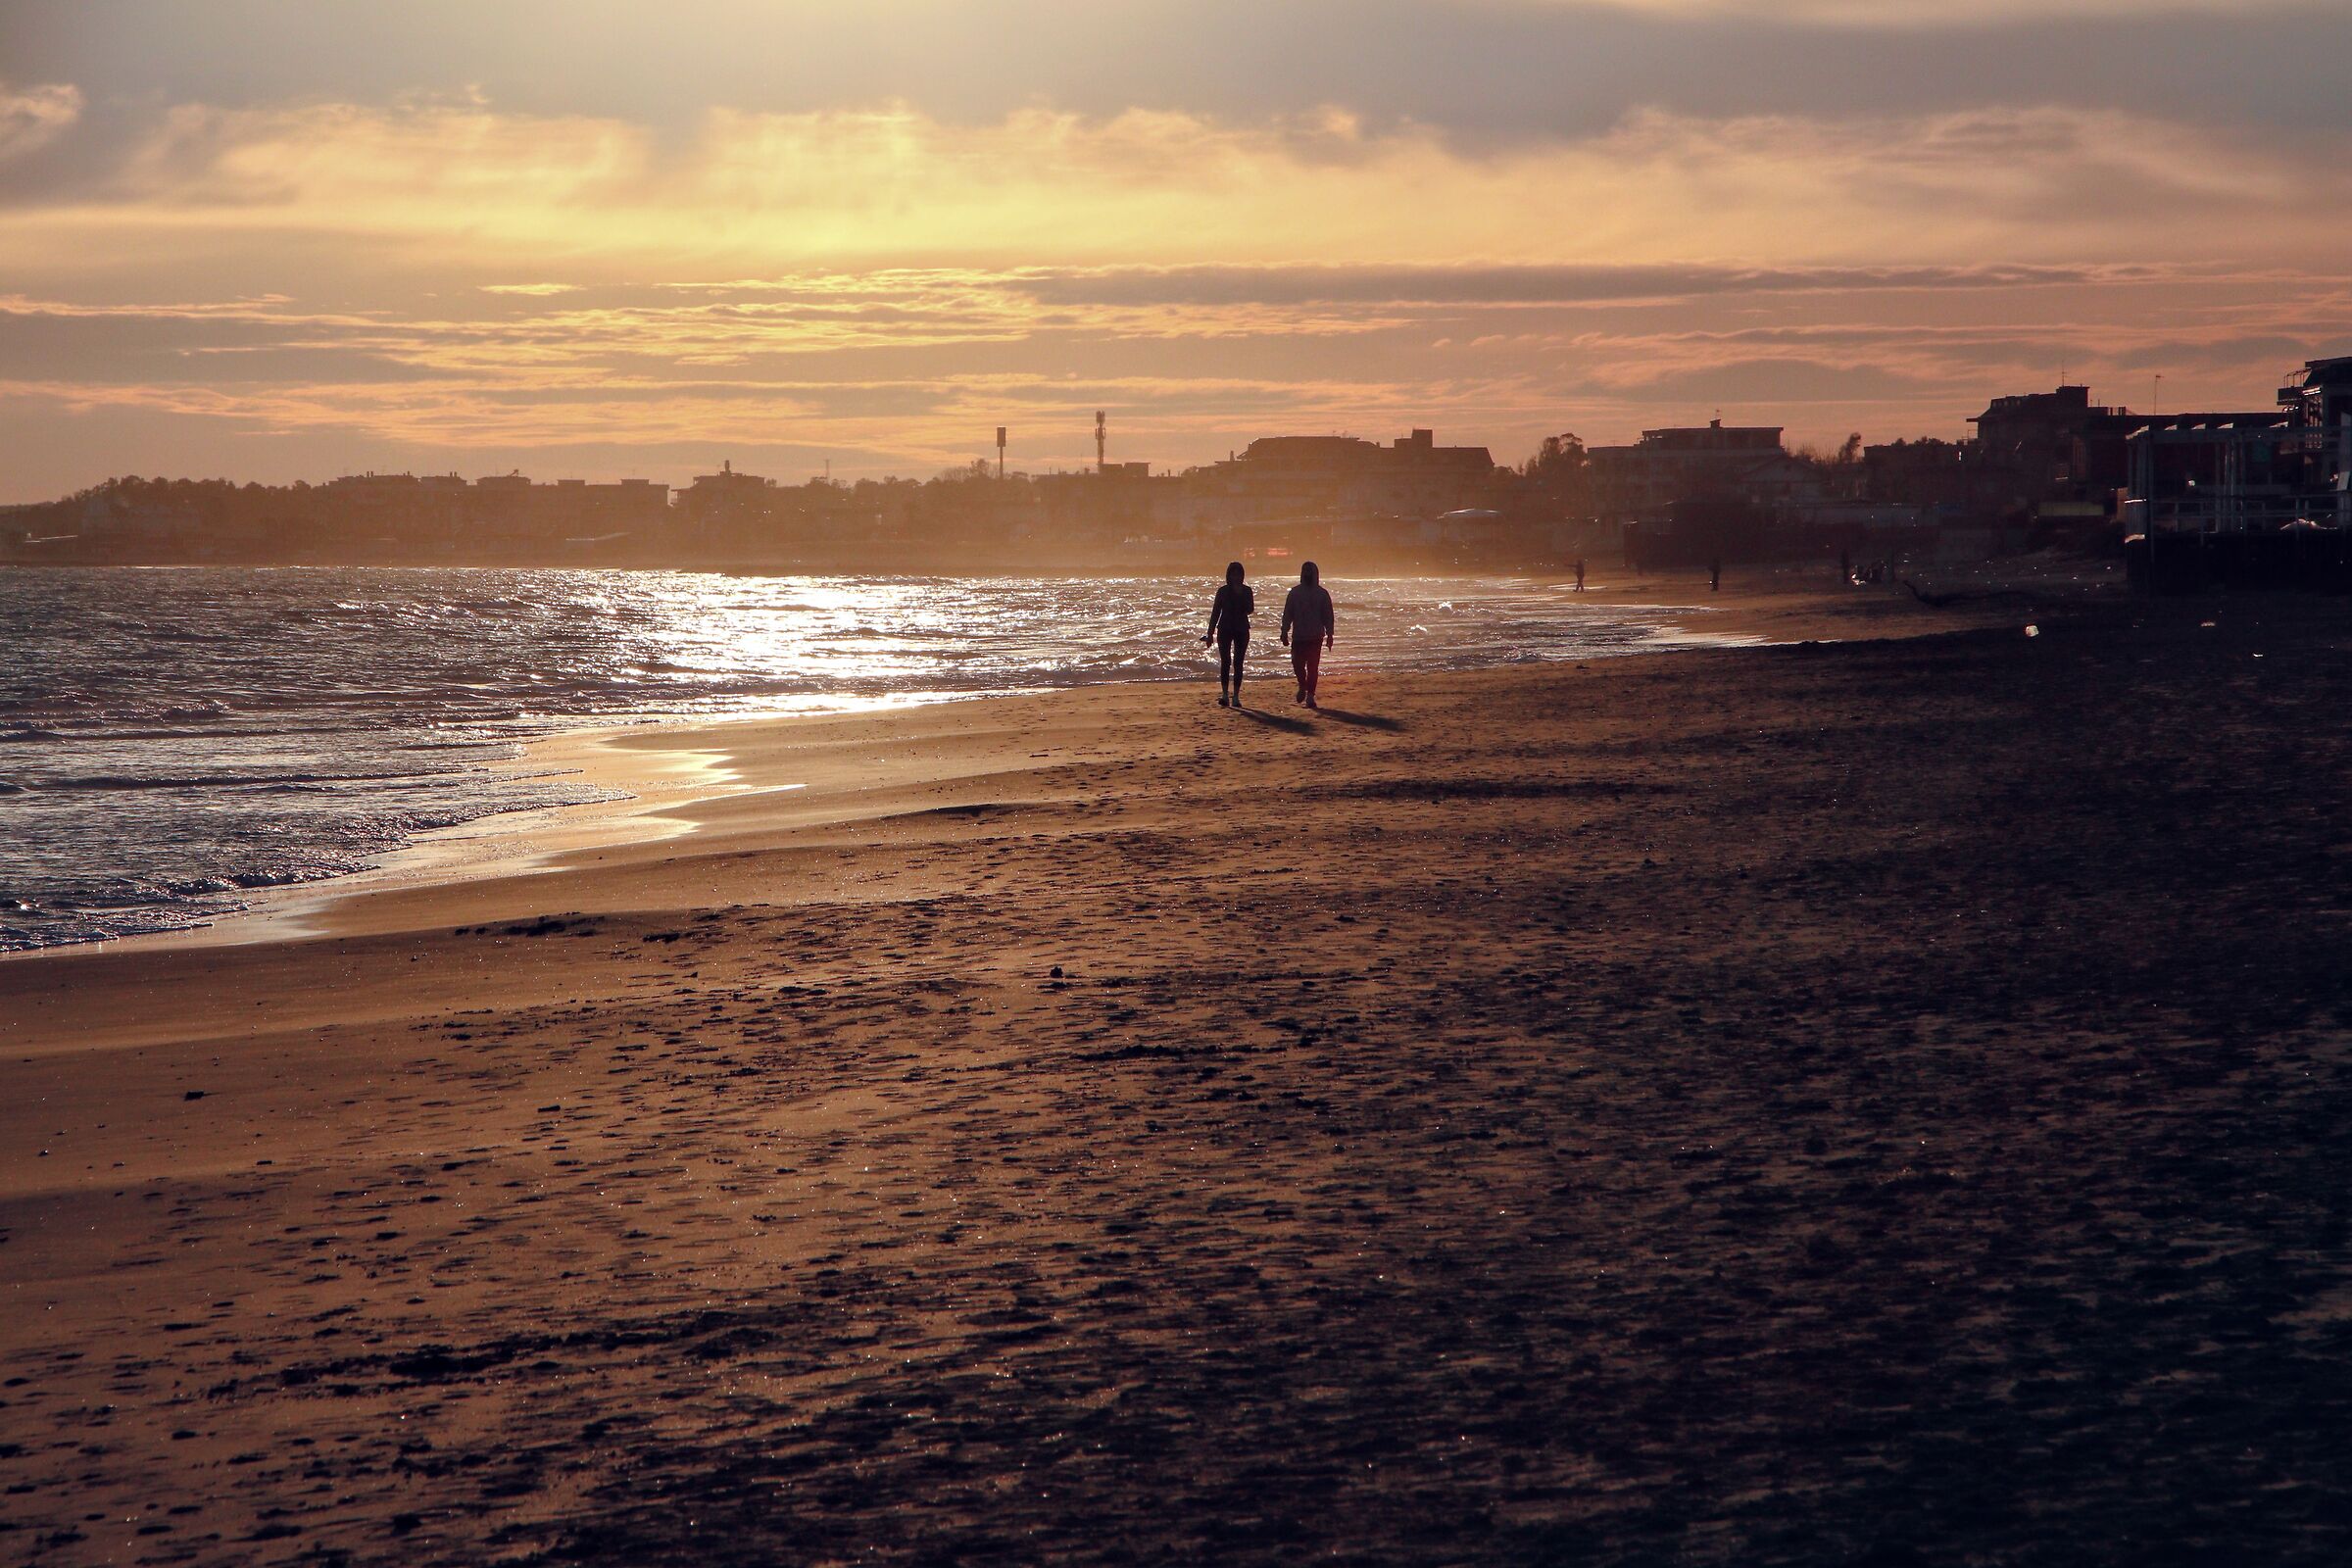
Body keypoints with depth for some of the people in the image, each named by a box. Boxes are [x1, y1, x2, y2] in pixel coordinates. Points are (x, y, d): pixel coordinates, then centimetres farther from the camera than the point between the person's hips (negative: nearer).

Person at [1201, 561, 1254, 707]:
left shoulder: (1247, 591, 3)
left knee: (1238, 663, 1)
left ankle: (1235, 697, 3)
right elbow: (1215, 612, 5)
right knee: (1225, 662, -9)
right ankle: (1225, 695, -8)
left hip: (1241, 630, 0)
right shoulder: (1223, 591, 3)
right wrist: (1210, 633, 3)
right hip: (1225, 630, 0)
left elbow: (1250, 610, -8)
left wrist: (1241, 595, -19)